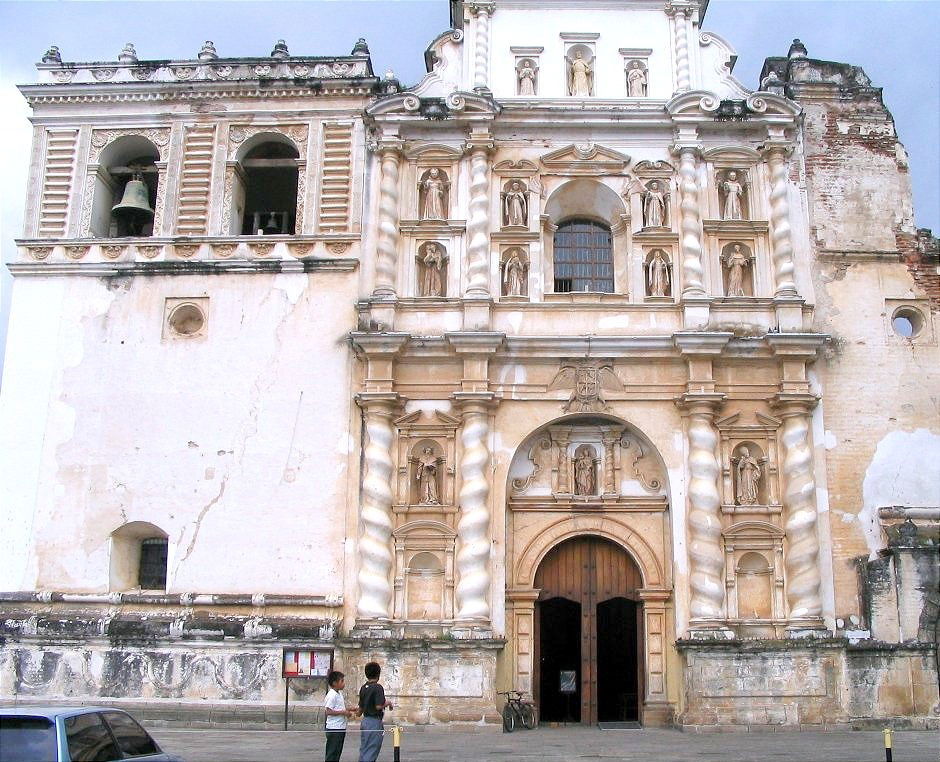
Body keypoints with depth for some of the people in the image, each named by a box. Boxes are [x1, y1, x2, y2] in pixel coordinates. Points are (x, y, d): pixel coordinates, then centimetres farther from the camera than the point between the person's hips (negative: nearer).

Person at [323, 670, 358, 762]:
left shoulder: (339, 693, 12)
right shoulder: (332, 695, -18)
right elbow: (329, 711, -23)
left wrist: (349, 709, 9)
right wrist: (343, 712, -22)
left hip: (341, 728, 10)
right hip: (334, 729, -10)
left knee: (338, 752, 15)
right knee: (332, 753, -3)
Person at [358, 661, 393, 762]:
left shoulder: (363, 688, 8)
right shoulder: (378, 687, -16)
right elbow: (378, 706, -23)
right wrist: (387, 703, -5)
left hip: (365, 720, 8)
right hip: (375, 721, -8)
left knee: (363, 751, 13)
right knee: (371, 751, -4)